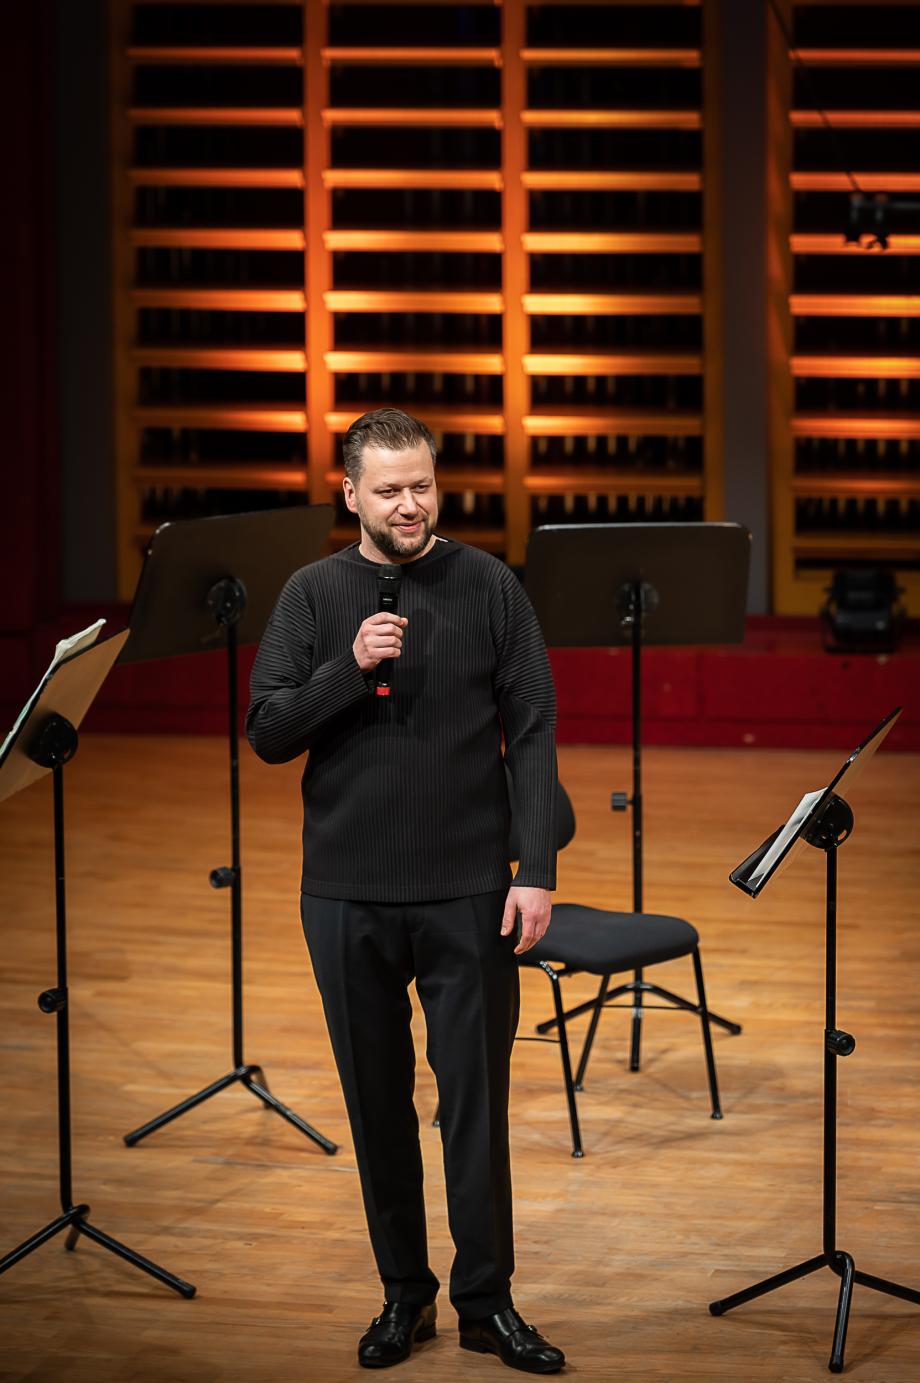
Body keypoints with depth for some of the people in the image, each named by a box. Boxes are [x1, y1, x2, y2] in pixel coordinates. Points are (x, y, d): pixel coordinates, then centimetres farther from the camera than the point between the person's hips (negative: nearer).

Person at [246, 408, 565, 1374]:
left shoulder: (489, 587, -1)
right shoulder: (314, 594, 3)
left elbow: (531, 733, -2)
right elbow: (266, 732, -3)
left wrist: (537, 869, -9)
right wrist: (352, 667, -18)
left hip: (467, 894, -1)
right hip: (348, 896, 2)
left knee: (476, 1101, 2)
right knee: (377, 1101, 10)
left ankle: (486, 1302, 14)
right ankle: (403, 1294, 23)